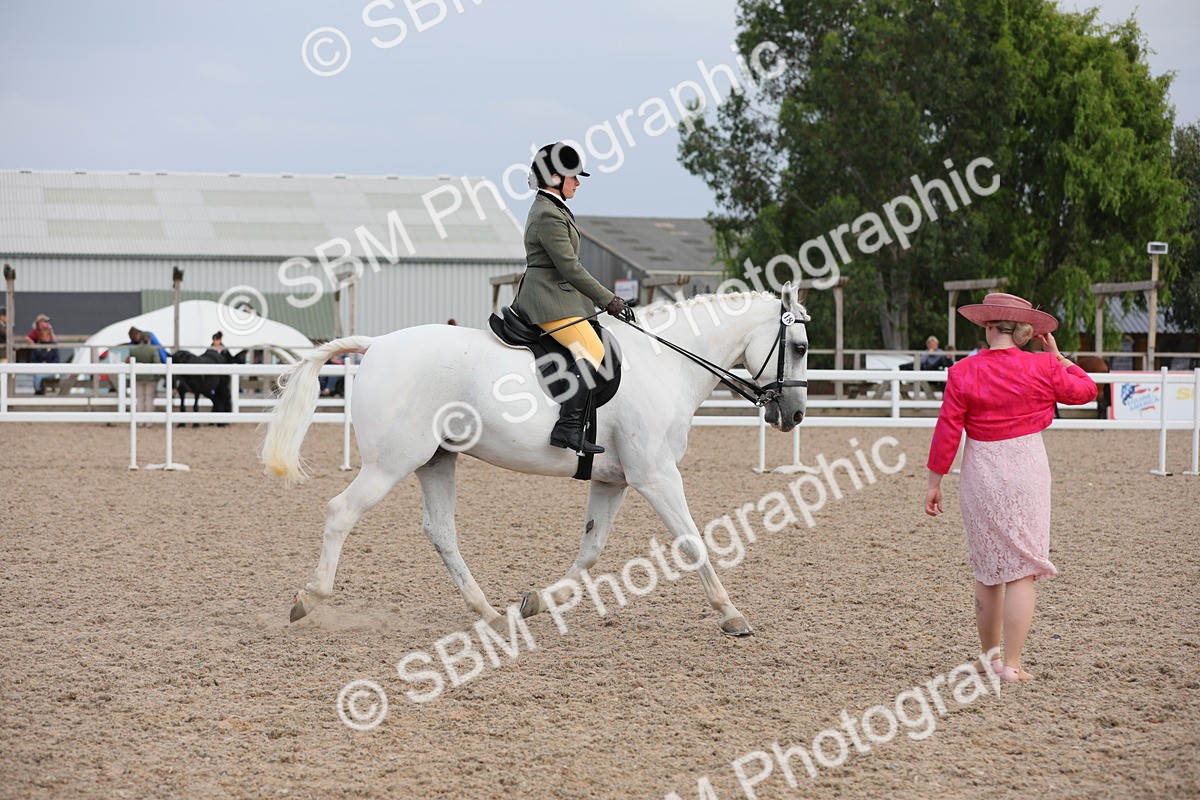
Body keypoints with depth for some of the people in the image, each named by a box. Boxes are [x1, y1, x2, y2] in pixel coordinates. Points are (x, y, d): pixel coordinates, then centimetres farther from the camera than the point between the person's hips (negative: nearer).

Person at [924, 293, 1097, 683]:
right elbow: (1086, 390, 11)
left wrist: (934, 481, 4)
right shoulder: (1042, 368, -5)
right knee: (1022, 570, 1)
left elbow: (947, 431, -4)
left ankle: (990, 656, 26)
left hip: (980, 475, 1)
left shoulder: (963, 372, -6)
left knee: (987, 571, 16)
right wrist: (1056, 357, 19)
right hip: (1027, 472, -1)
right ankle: (1011, 665, -5)